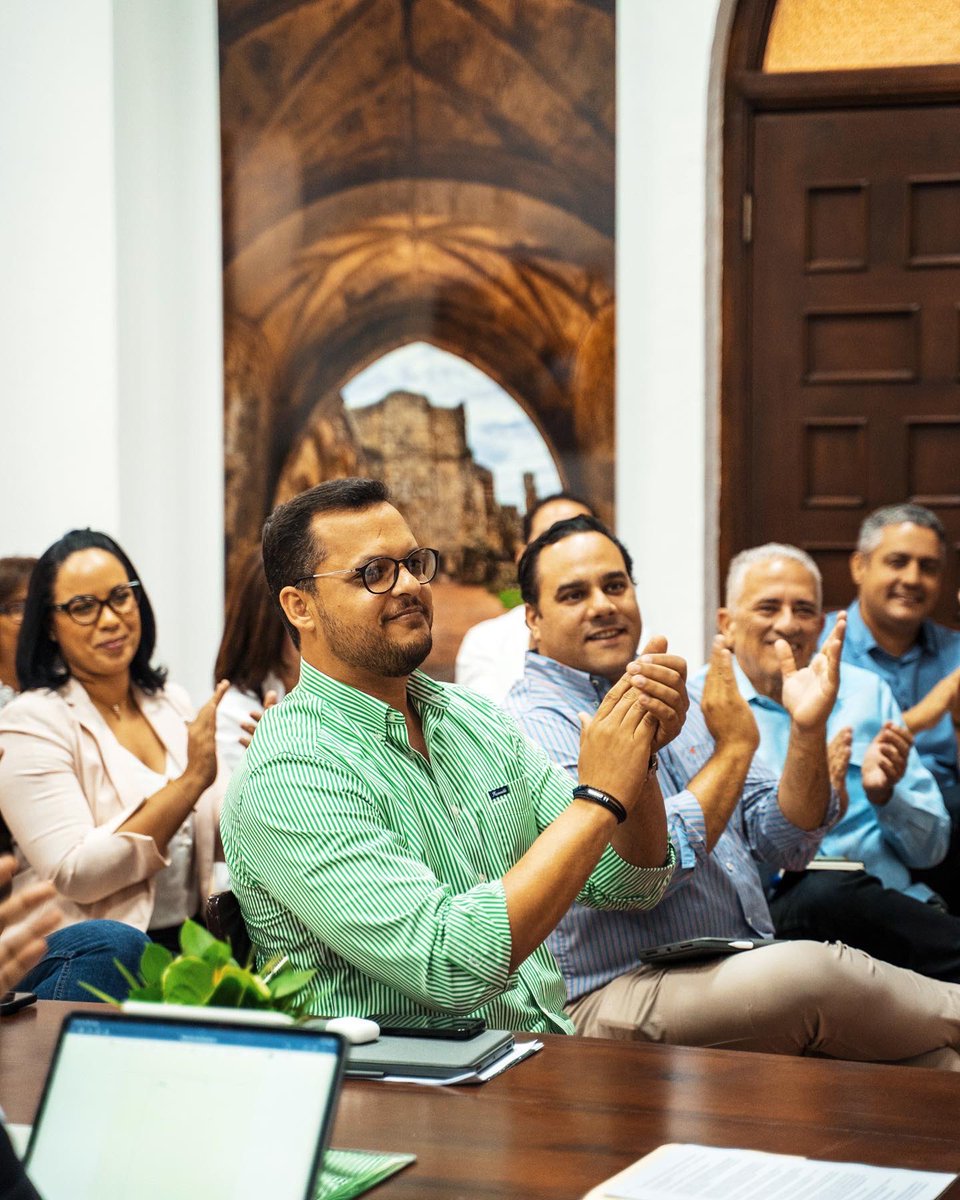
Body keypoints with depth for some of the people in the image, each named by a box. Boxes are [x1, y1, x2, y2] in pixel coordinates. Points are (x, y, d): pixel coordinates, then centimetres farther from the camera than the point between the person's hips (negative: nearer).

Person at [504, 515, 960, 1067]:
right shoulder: (530, 727, -7)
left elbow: (787, 841, 14)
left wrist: (808, 730, -3)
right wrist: (733, 747, -9)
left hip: (750, 970, 7)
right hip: (618, 995, -7)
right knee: (812, 970, -30)